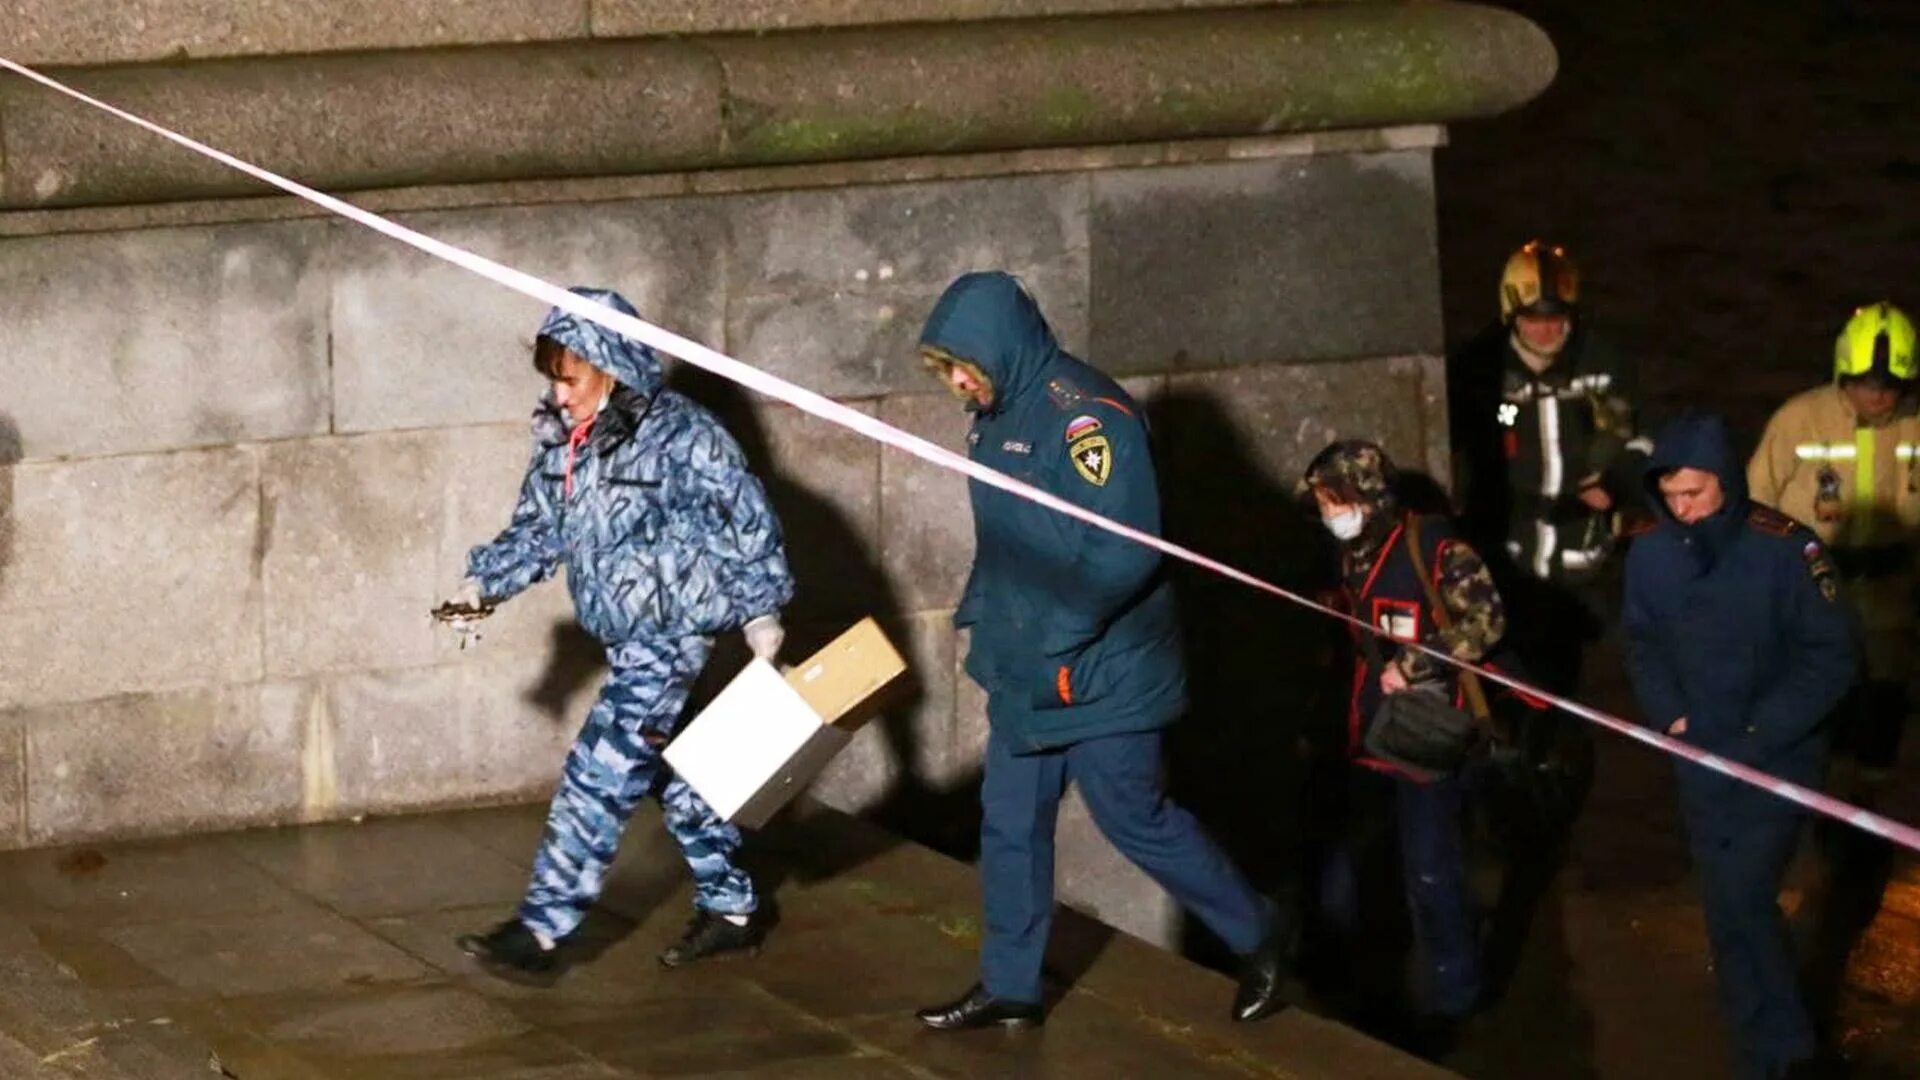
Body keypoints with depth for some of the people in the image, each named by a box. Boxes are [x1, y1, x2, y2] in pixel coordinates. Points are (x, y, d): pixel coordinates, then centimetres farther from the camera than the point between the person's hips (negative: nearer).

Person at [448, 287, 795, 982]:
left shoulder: (679, 435, -17)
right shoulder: (562, 441, 5)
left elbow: (746, 517, -12)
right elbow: (538, 528, 12)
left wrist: (760, 610, -11)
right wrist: (486, 583, -4)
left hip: (671, 630, -9)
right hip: (626, 635, 9)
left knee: (599, 776, -11)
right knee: (670, 771, 17)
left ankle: (541, 930, -12)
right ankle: (731, 908, 30)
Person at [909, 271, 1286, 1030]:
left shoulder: (1086, 416, -22)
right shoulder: (995, 415, 7)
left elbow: (1125, 554, -26)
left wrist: (1051, 639, -24)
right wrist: (982, 620, 8)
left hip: (1100, 673, -8)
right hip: (1024, 676, 9)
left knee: (1134, 820, 1)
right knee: (1010, 823, 11)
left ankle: (1257, 938, 19)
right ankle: (1009, 987, 21)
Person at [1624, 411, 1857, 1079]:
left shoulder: (1785, 549, -17)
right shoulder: (1649, 556, -3)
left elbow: (1829, 656, -13)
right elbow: (1644, 646, 10)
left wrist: (1758, 736, -18)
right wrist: (1668, 715, -7)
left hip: (1775, 757, -5)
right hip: (1699, 760, 5)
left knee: (1741, 903, -12)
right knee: (1731, 907, 13)